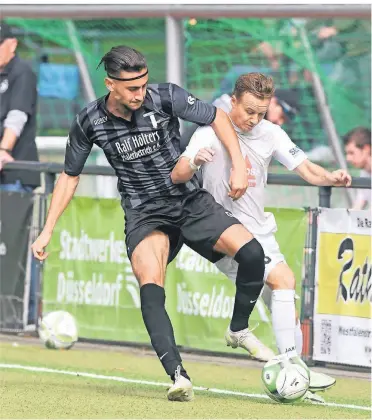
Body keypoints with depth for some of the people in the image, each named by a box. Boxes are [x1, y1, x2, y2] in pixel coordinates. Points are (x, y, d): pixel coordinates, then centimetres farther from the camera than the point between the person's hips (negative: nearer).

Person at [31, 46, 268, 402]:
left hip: (191, 202, 1)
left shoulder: (165, 98, -12)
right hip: (144, 215, -1)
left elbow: (217, 117, 1)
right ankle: (178, 376, -35)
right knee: (151, 289, -28)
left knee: (251, 253, -20)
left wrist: (239, 166, -10)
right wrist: (47, 231, 4)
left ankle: (239, 330, 6)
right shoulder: (89, 122, -8)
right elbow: (69, 176, 7)